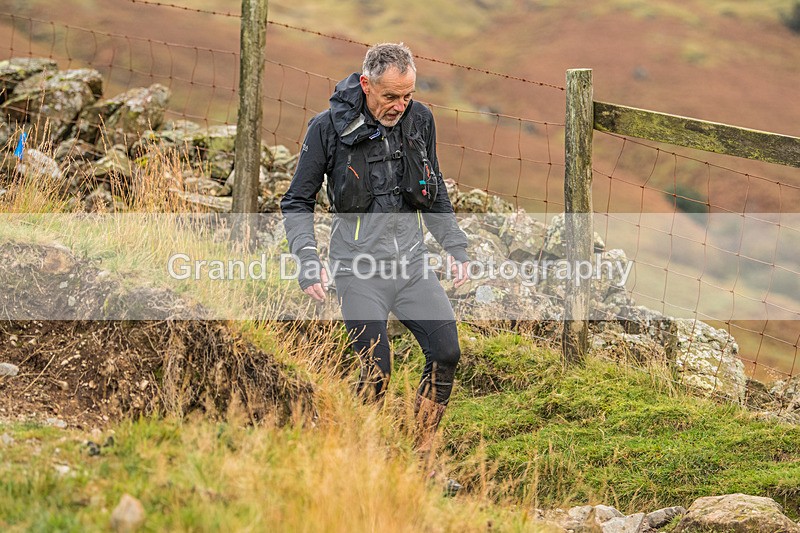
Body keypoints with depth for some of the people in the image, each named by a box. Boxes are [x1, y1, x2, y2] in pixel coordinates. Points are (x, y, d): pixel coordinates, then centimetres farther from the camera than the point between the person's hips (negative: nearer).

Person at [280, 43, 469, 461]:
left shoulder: (419, 120, 4)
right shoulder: (329, 127, -9)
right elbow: (297, 203, -1)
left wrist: (454, 246, 16)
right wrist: (308, 260, -14)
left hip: (412, 260, 5)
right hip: (360, 268, -5)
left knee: (446, 354, -1)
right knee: (376, 374, -9)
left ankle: (422, 460, 14)